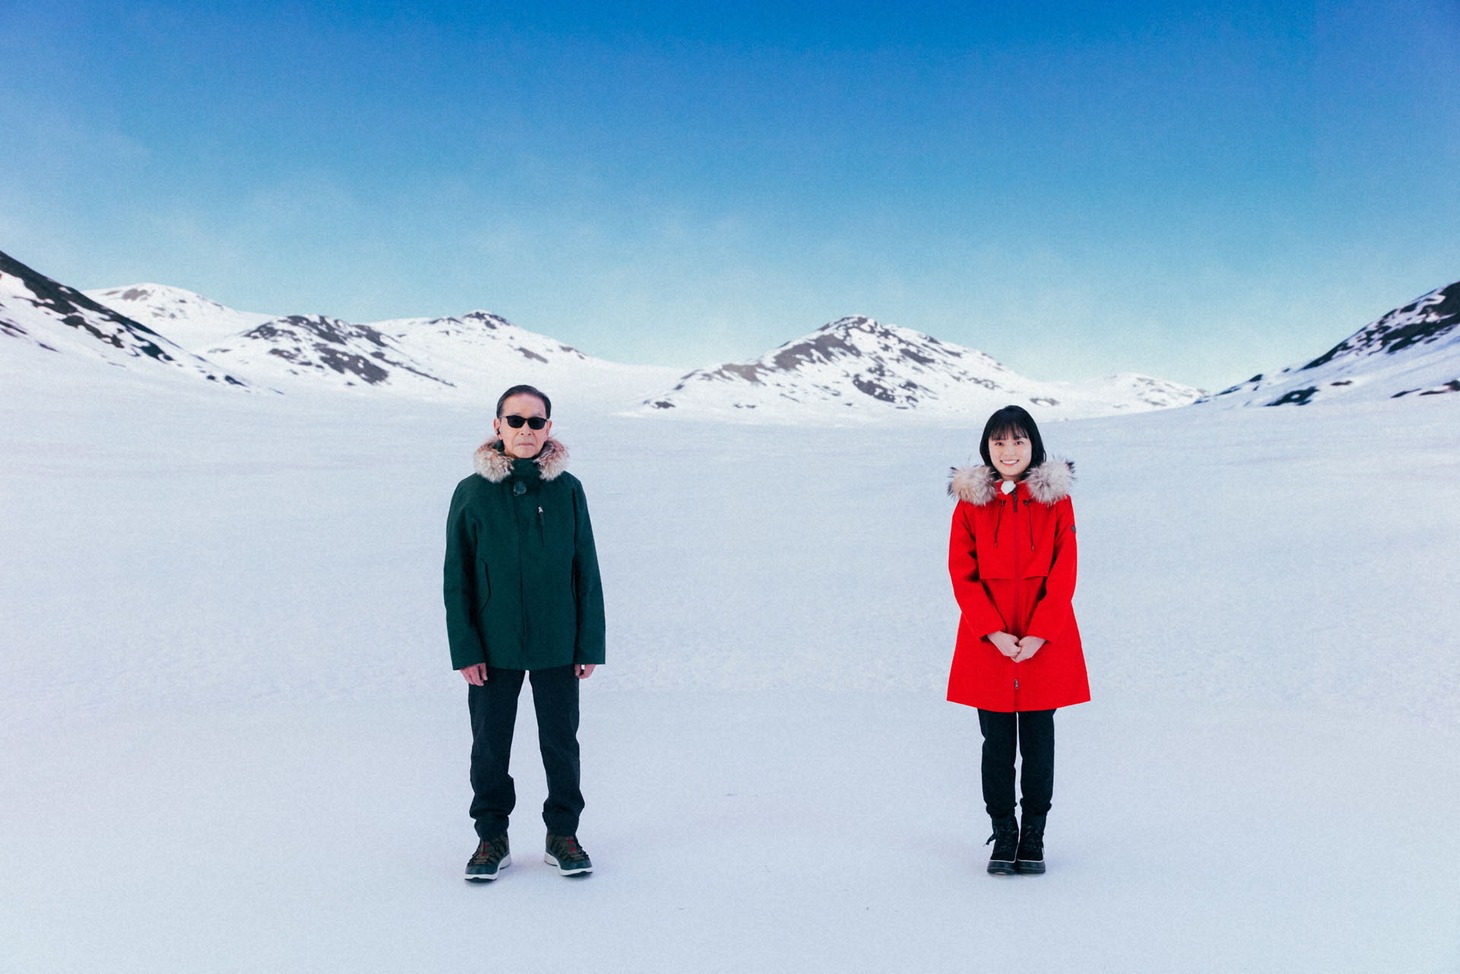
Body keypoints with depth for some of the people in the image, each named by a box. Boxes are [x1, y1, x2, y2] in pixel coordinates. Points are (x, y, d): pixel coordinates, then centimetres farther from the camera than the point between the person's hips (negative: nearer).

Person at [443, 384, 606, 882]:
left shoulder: (567, 490, -1)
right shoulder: (472, 493, -2)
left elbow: (587, 571, 3)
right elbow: (456, 577, 0)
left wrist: (590, 644, 0)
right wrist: (464, 649, -6)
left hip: (557, 647, 0)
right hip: (493, 648, 0)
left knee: (560, 743, 10)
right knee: (490, 745, 9)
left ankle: (563, 834, 25)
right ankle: (492, 837, 25)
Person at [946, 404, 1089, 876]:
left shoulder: (1056, 500, 1)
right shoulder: (970, 503, 2)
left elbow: (1063, 575, -2)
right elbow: (962, 576, -1)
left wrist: (1038, 635, -12)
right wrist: (994, 633, -12)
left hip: (1044, 644, 0)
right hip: (987, 644, 0)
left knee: (1038, 743, 6)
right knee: (997, 744, 5)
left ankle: (1033, 838, 19)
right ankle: (1003, 836, 18)